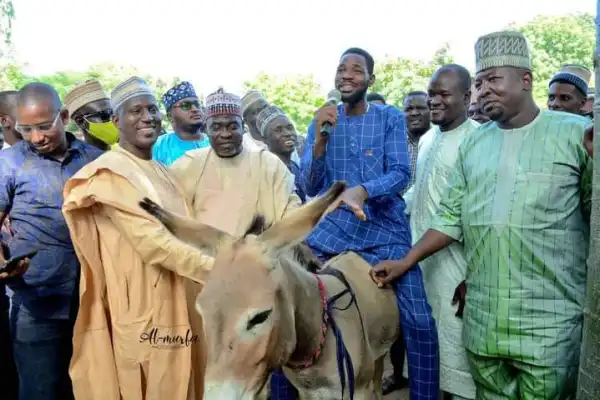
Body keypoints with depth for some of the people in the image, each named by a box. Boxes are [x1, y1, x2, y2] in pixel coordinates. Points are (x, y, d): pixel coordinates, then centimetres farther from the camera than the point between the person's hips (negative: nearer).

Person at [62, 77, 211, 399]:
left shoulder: (161, 172, 14)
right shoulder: (110, 173, -12)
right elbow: (152, 241, -21)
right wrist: (216, 269, -23)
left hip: (176, 305, 8)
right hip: (140, 312, -8)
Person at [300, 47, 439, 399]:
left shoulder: (391, 118, 3)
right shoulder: (322, 122, 8)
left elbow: (401, 173, -9)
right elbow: (311, 188, 2)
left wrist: (362, 190, -29)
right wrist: (320, 137, -13)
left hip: (385, 228, -1)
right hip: (331, 227, 2)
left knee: (420, 320, -8)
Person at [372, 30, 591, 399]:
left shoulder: (575, 133, -3)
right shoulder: (473, 143, 11)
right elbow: (451, 217, 10)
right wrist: (405, 263, 6)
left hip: (549, 321, -4)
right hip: (481, 318, 4)